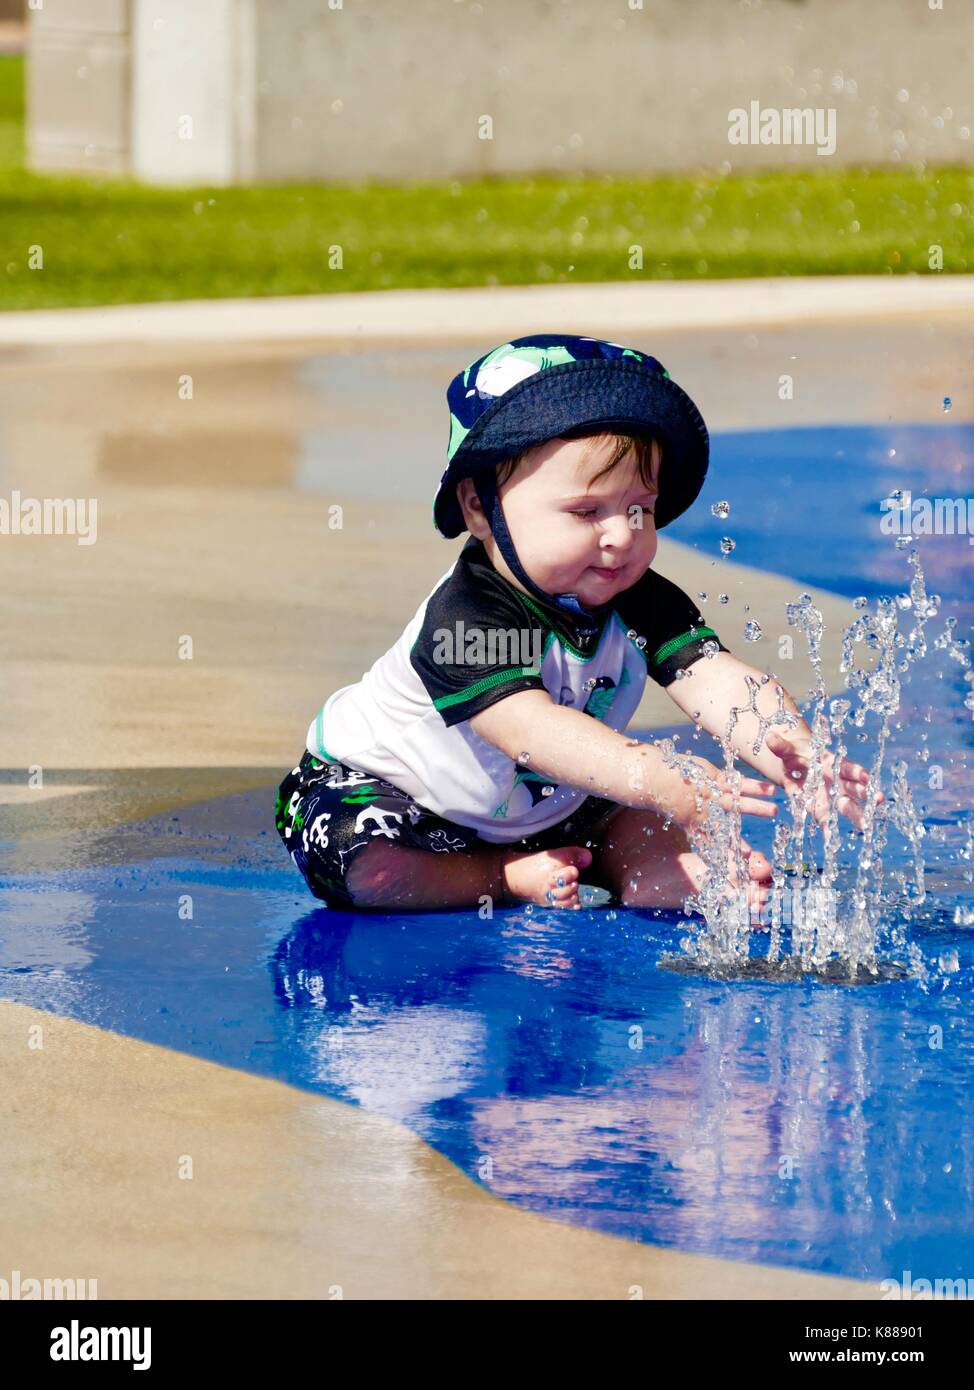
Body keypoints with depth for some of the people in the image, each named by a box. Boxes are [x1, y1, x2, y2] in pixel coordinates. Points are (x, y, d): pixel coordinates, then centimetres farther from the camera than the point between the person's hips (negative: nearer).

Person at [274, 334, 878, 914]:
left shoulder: (644, 603, -17)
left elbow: (720, 680, -31)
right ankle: (512, 880, -11)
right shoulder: (463, 618, -38)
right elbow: (529, 728, -52)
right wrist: (659, 780, -68)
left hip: (551, 807, 4)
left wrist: (792, 755, -55)